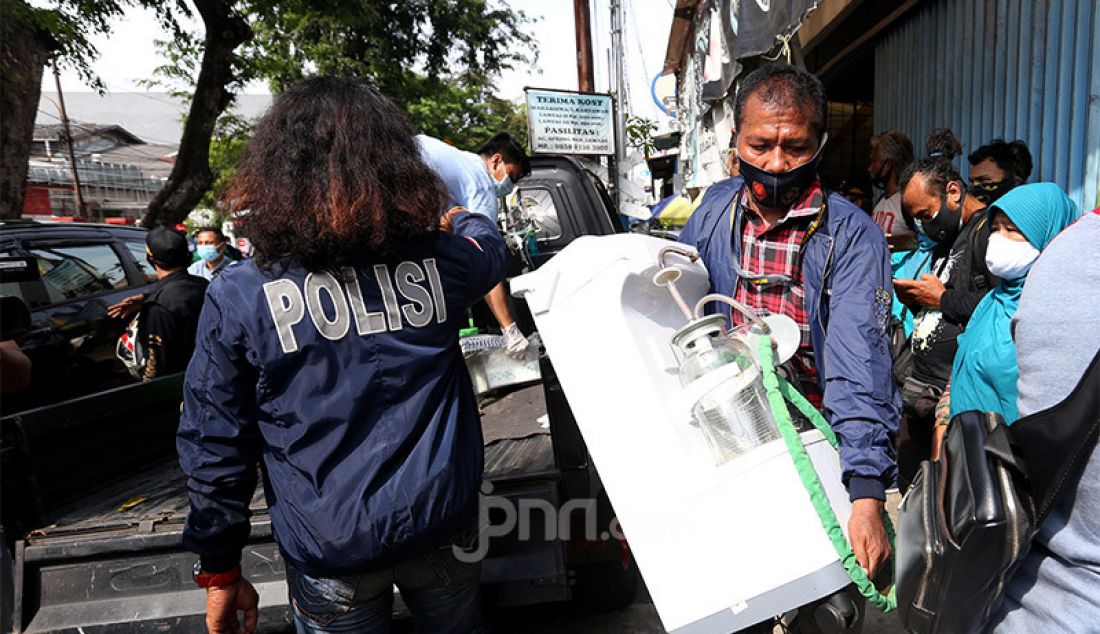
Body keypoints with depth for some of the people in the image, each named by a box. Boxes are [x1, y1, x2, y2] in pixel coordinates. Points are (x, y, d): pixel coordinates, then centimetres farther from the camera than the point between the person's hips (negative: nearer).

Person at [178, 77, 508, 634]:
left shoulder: (237, 298, -14)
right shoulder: (440, 260, -11)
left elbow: (213, 447, -8)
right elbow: (492, 247, 14)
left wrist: (219, 569, 6)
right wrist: (465, 219, 37)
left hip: (330, 550, -1)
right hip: (444, 525, 2)